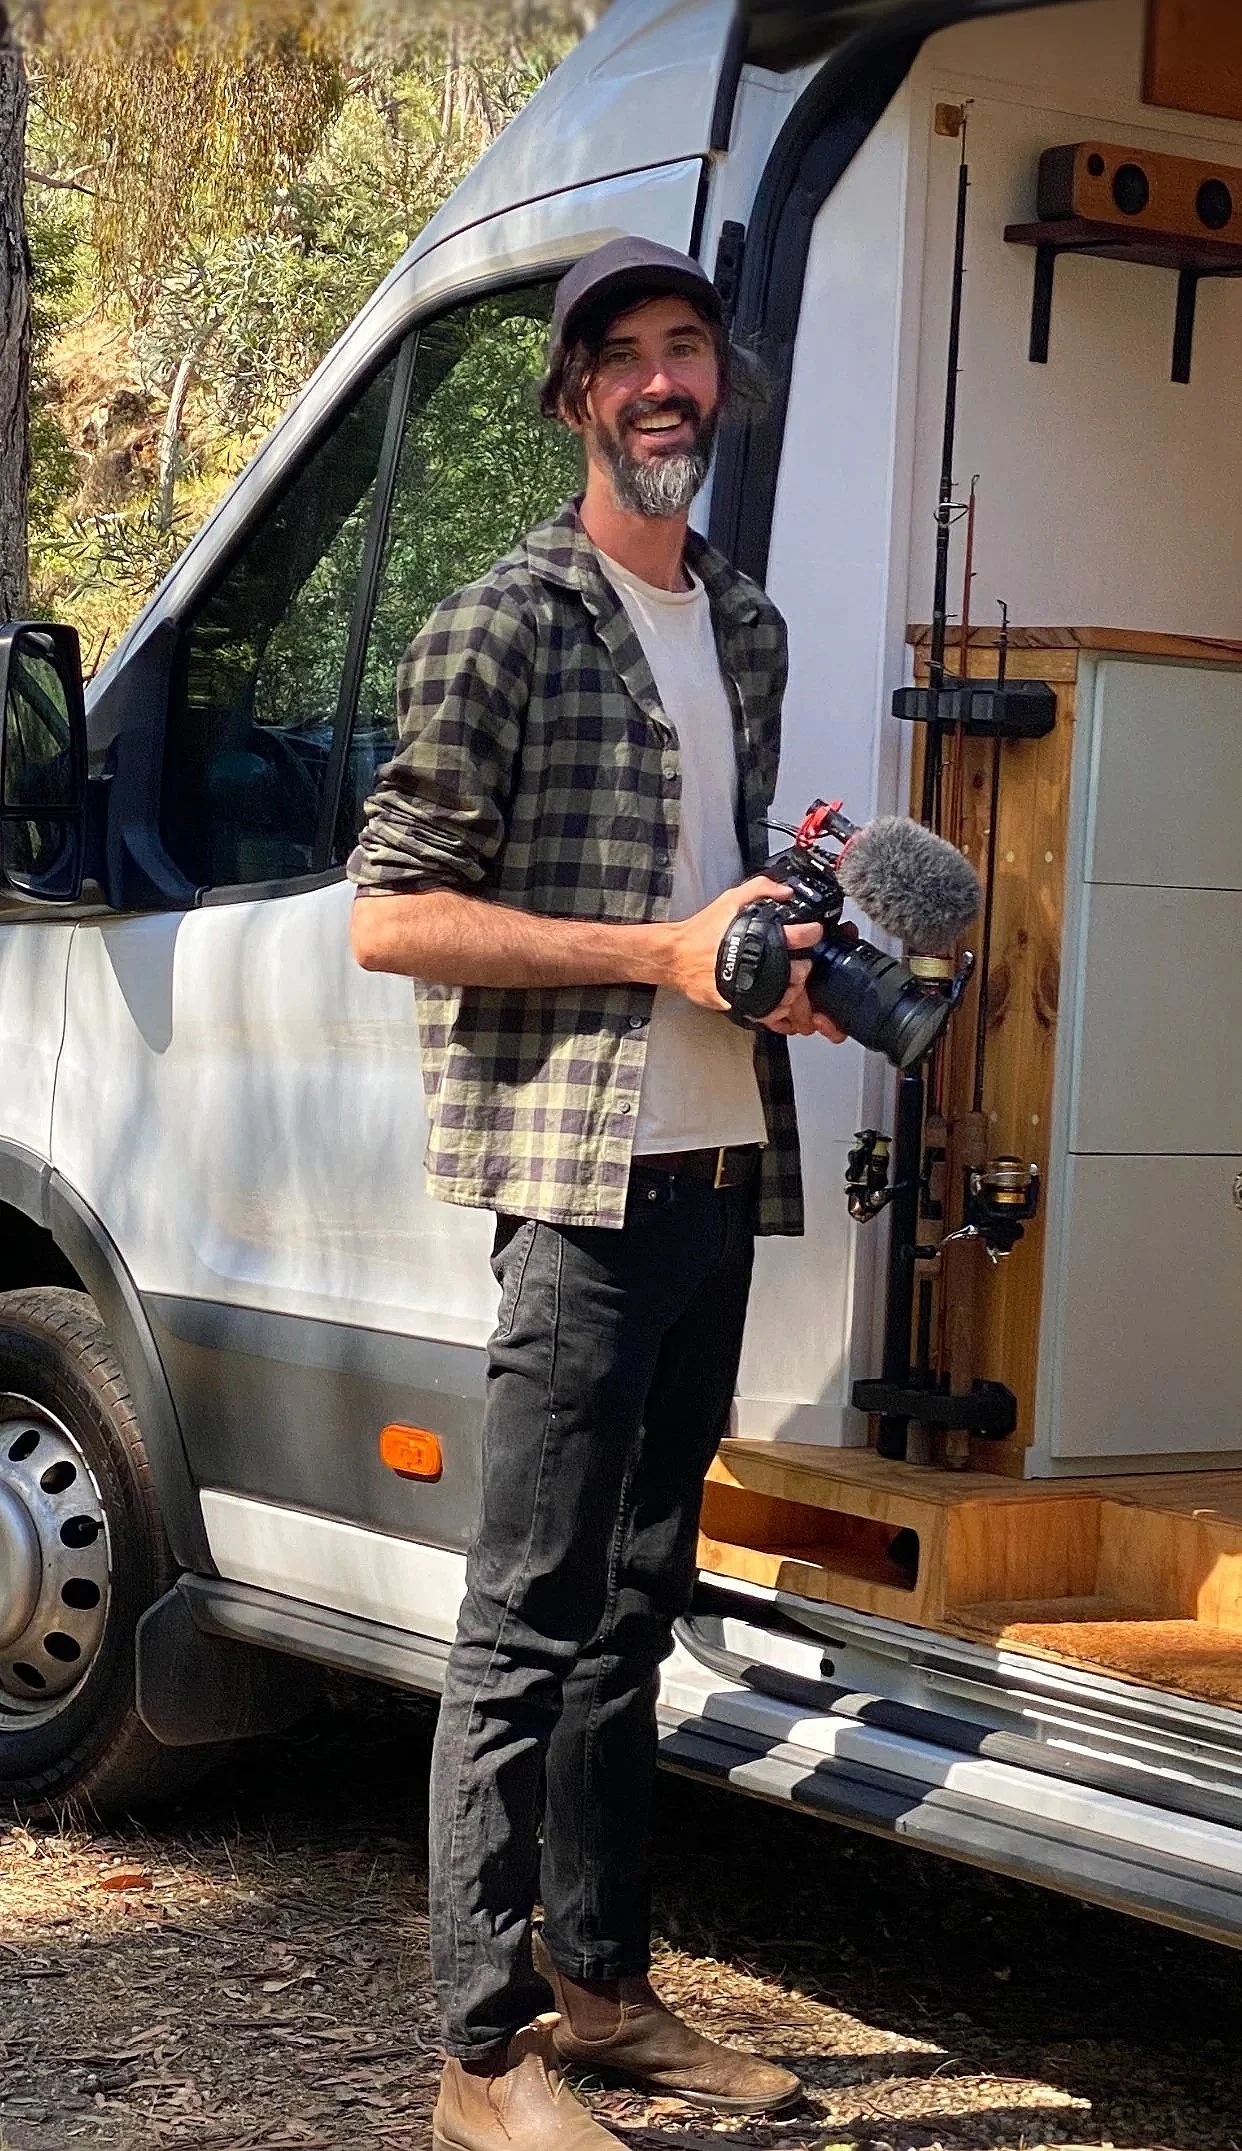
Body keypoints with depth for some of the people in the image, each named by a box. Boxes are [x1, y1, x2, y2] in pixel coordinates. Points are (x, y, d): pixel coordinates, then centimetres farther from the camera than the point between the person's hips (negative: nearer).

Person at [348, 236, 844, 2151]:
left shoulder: (750, 628, 17)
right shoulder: (501, 625, -5)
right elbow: (392, 915, -10)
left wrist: (791, 951, 5)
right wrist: (666, 952, -14)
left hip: (724, 1168, 7)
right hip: (584, 1175, -7)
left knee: (635, 1606, 13)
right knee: (531, 1622, -5)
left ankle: (599, 1985, 23)